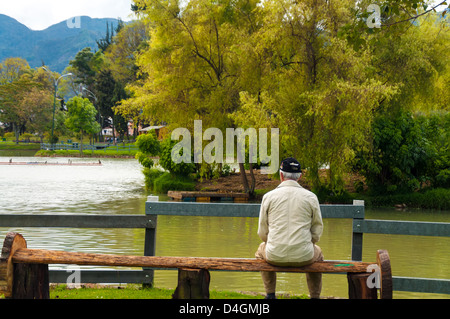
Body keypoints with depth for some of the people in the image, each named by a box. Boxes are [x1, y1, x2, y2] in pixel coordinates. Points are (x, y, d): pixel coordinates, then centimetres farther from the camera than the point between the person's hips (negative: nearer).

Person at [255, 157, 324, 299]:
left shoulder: (268, 196, -1)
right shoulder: (311, 197, -1)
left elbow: (262, 232, 4)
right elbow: (317, 230, 4)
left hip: (274, 256, 0)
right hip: (303, 257, 0)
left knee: (261, 249, 36)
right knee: (317, 253, 36)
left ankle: (270, 294, 36)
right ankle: (315, 296, 34)